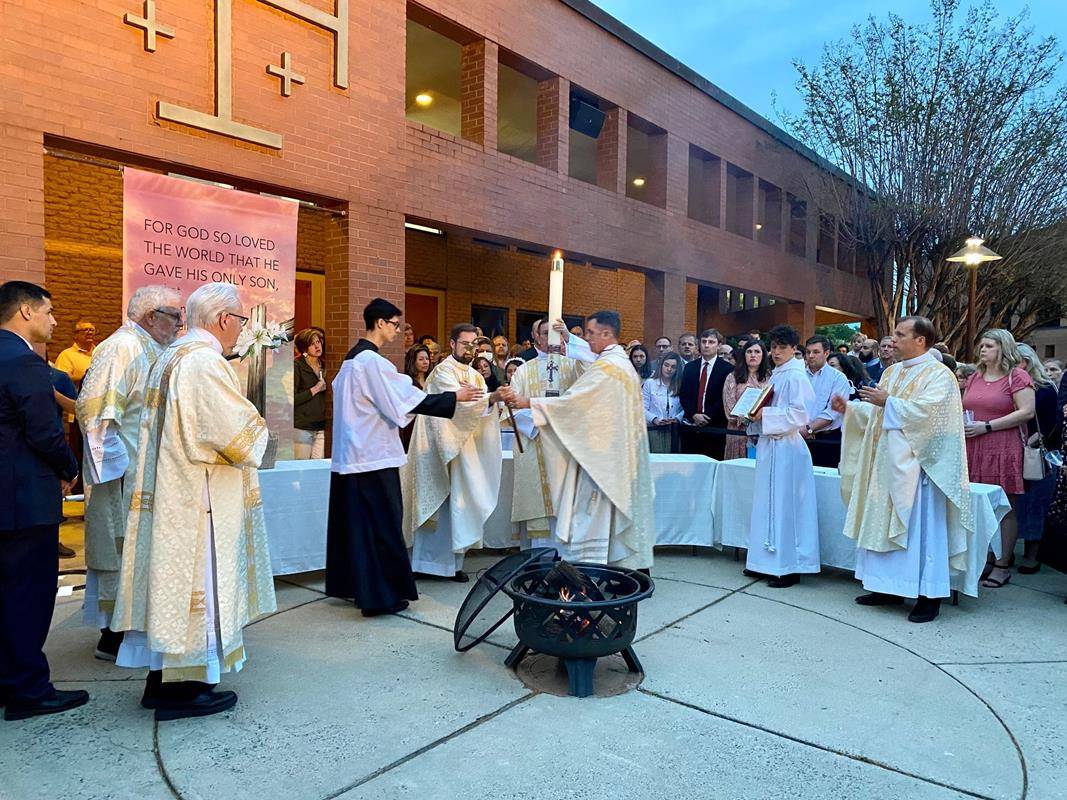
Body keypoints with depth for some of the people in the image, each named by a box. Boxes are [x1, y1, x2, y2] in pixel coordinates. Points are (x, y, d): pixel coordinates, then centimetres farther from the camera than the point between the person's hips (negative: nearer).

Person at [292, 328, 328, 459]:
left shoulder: (323, 366, 14)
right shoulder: (297, 366, -6)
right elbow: (292, 399, -15)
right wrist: (315, 389, -13)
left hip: (320, 428, 6)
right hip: (302, 427, -6)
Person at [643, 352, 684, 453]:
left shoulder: (680, 385, 12)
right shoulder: (649, 383, 4)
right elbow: (643, 408, -2)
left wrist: (677, 418, -12)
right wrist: (654, 419, -15)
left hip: (674, 432, 2)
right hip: (654, 431, -2)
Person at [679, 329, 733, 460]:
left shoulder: (727, 369, 0)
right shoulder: (689, 367, 13)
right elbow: (683, 395, 8)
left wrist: (708, 417, -13)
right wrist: (694, 415, -7)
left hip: (714, 427, -3)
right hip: (691, 426, 4)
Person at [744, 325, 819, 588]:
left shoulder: (795, 376, -11)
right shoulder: (776, 374, 15)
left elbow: (798, 414, -18)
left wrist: (765, 414, -17)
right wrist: (757, 414, 6)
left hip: (786, 447, -9)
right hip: (770, 444, 9)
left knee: (784, 505, -4)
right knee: (768, 504, 13)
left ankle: (789, 568, 5)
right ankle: (767, 561, 22)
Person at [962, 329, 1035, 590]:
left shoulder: (1017, 376, -2)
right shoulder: (974, 378, 17)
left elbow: (1027, 412, -12)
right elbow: (963, 409, 26)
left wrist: (986, 426, -15)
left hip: (1003, 449, -6)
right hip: (973, 450, 6)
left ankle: (1002, 565, 6)